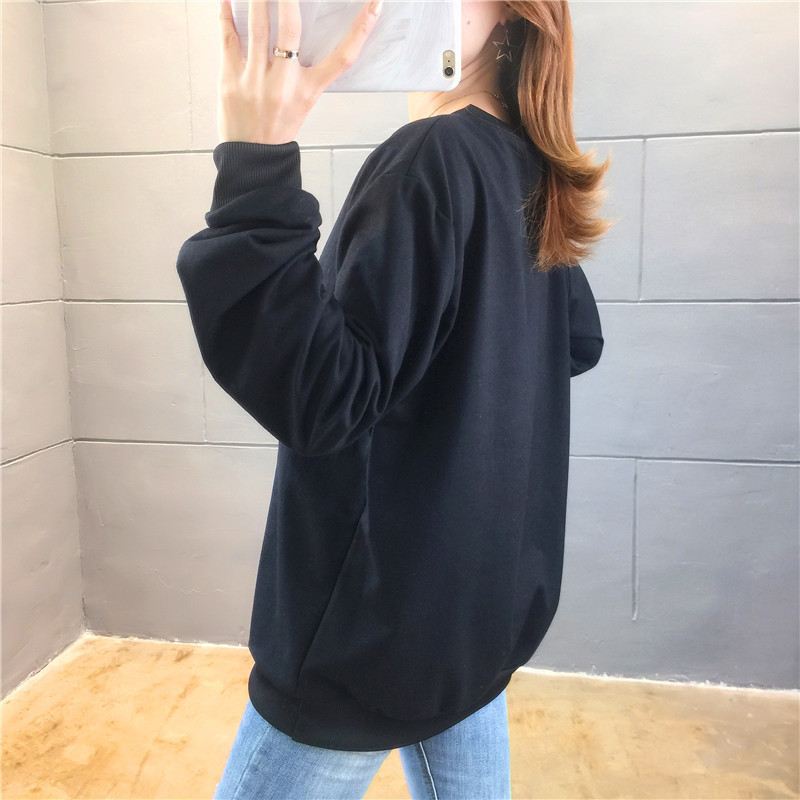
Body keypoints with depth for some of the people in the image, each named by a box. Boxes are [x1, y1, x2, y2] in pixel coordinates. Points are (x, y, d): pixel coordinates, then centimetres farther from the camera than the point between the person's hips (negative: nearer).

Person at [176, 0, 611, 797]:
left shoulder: (430, 157, -19)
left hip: (385, 612, -8)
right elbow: (578, 343, 19)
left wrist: (256, 170, -29)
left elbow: (323, 397, -27)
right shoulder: (528, 175, 6)